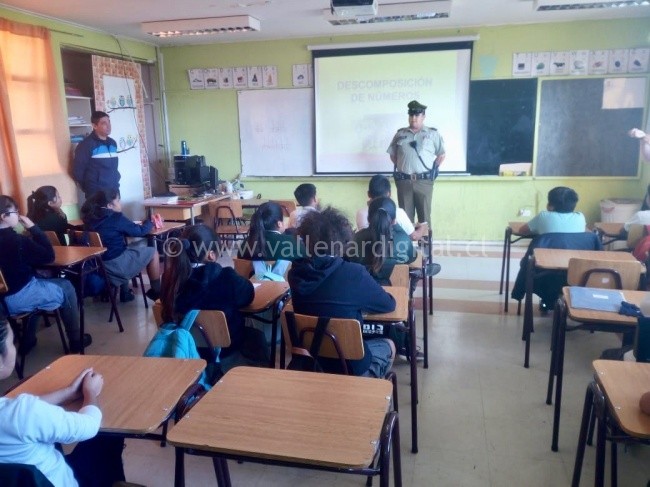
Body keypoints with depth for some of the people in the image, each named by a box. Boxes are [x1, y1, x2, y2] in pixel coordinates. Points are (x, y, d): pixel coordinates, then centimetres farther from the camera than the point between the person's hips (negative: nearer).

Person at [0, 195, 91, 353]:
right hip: (18, 298, -8)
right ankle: (75, 340, 20)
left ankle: (27, 340, 36)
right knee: (66, 288, 12)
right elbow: (49, 256, -13)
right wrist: (33, 228, -11)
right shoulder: (17, 240, -22)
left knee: (35, 278, 35)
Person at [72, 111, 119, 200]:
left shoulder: (113, 143, 12)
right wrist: (88, 189, 1)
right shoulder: (86, 144, -9)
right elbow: (77, 169, -7)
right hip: (96, 194, -6)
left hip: (114, 191, 6)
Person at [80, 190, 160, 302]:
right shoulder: (116, 218, -16)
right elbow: (140, 231, -6)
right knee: (152, 253, 9)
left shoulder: (91, 217, 6)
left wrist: (135, 224, 15)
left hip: (96, 263, 8)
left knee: (137, 247, 29)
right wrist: (150, 222, 12)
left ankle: (125, 292, 28)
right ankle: (156, 292, 21)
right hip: (115, 264, -8)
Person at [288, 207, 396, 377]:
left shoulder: (296, 273, -11)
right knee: (388, 345, 27)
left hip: (308, 363, 4)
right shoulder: (354, 273, -23)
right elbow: (389, 304, -6)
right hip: (349, 365, -4)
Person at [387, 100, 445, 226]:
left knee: (424, 215, 2)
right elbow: (393, 155, 18)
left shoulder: (433, 134, 5)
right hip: (403, 181, 2)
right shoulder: (400, 134, 11)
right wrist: (401, 167, 7)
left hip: (424, 181, -2)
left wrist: (431, 170, 1)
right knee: (405, 215, 6)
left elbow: (441, 155, 9)